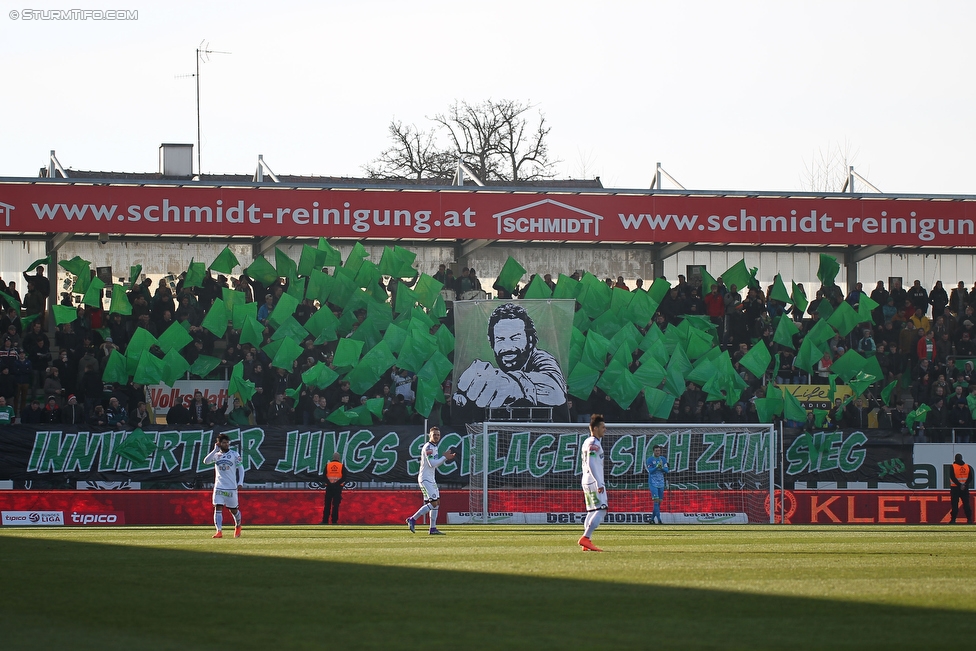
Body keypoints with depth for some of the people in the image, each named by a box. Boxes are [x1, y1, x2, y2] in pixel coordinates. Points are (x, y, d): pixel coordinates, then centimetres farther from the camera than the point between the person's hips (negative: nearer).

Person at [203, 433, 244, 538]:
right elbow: (206, 461, -10)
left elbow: (240, 468, 3)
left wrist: (240, 483, -6)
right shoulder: (216, 455, 6)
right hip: (219, 487, 1)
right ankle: (219, 531, -14)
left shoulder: (234, 454, 0)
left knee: (233, 510, 9)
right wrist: (215, 450, -13)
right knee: (218, 508, -11)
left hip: (231, 487, -1)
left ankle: (238, 526, 36)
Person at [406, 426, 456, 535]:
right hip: (425, 479, -10)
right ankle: (412, 519, -11)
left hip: (431, 479, 10)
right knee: (433, 503, -15)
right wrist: (444, 457, -14)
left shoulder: (434, 447, 18)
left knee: (436, 502, 9)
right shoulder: (428, 447, -14)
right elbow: (432, 464, -22)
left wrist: (446, 458, 9)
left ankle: (433, 528, 11)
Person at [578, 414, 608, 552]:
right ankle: (585, 538, -21)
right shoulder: (594, 443, -12)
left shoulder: (587, 442, 18)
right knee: (601, 510, -13)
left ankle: (586, 543, 6)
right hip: (594, 482, -10)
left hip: (587, 482, 10)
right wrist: (599, 483, -24)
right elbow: (591, 464, -20)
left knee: (592, 511, 10)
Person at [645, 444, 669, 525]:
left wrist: (662, 467, -19)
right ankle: (659, 520, -20)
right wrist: (657, 467, -29)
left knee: (659, 502, 6)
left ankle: (652, 518, 18)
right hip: (653, 483, -5)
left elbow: (666, 470, 2)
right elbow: (650, 471, -13)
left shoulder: (663, 459, 7)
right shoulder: (650, 460, -5)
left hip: (661, 483, 5)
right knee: (656, 501, -15)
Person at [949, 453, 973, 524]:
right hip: (965, 488, 3)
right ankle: (969, 519, 1)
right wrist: (965, 485, -7)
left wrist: (959, 485, -14)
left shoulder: (953, 466, -6)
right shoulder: (967, 466, 5)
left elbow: (952, 477, -13)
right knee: (966, 504, 6)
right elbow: (970, 477, -1)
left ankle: (953, 519, -5)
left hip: (955, 488, -3)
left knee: (955, 505, -1)